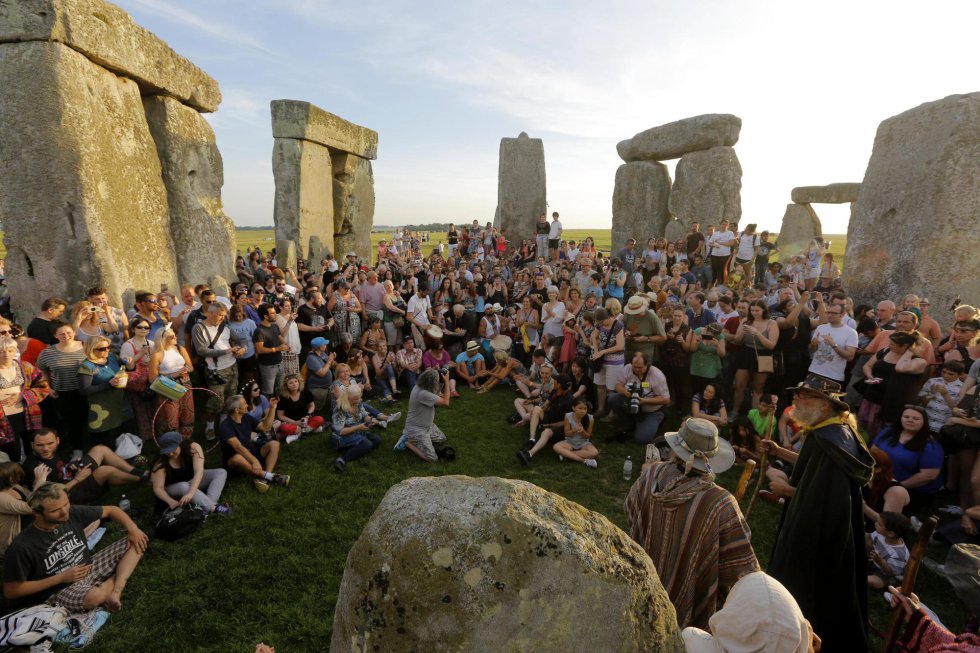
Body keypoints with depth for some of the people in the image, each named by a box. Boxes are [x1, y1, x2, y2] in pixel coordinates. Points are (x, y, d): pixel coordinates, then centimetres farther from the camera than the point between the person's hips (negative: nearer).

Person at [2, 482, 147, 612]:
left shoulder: (72, 514, -12)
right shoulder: (22, 547, -23)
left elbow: (110, 510, 4)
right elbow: (10, 592, -12)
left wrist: (133, 529, -11)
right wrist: (60, 578, -19)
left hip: (88, 569, 6)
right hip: (58, 592, -5)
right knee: (94, 596, -38)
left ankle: (115, 591, -17)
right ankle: (112, 583, -2)